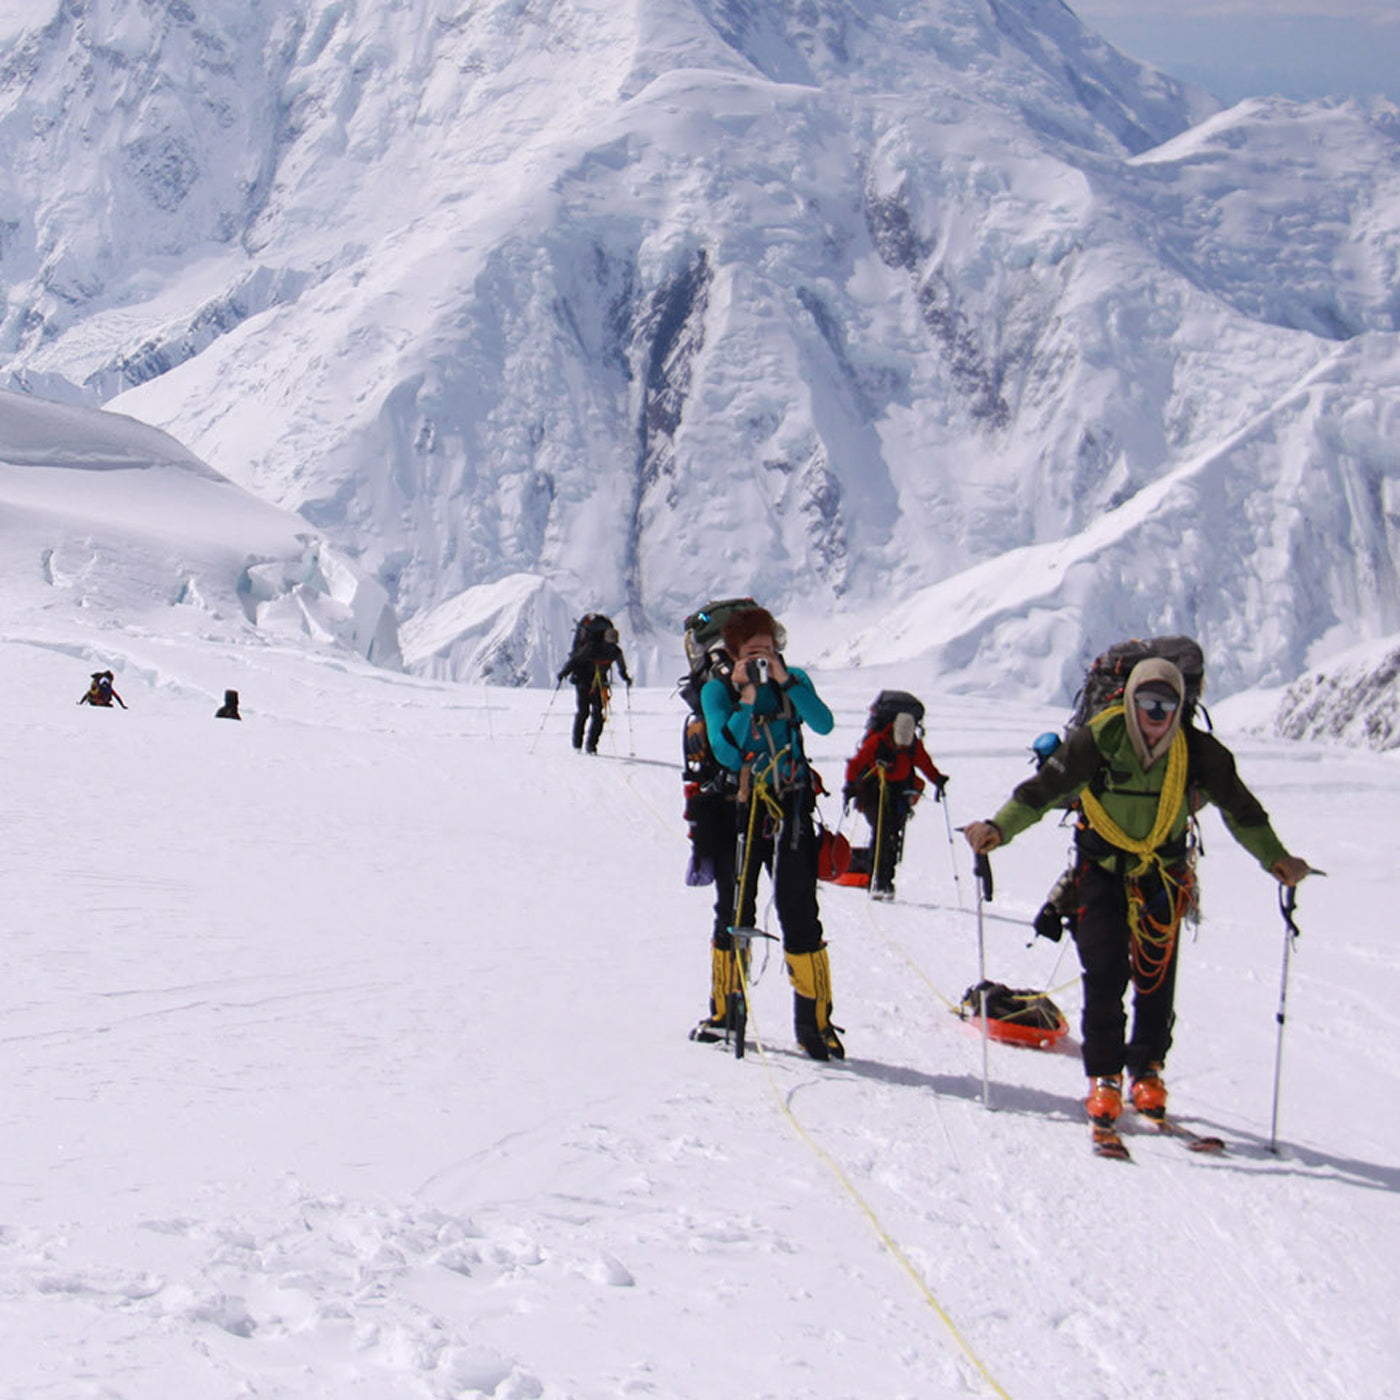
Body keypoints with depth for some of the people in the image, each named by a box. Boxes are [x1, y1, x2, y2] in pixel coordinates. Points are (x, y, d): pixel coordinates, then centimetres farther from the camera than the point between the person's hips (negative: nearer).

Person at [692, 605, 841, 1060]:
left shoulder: (794, 680, 5)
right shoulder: (717, 690, -1)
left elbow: (823, 724, -13)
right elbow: (726, 753, -14)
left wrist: (785, 681, -20)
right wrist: (746, 699, -20)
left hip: (790, 814, 0)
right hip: (738, 813, 0)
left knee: (801, 918, -5)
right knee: (733, 917, 7)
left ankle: (814, 1021, 1)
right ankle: (723, 1011, 23)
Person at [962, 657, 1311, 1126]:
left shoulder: (1200, 753, -14)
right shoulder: (1097, 741, -19)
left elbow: (1241, 810, 0)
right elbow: (1042, 789, -16)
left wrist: (1276, 859, -6)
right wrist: (999, 827, -29)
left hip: (1164, 872, 2)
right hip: (1102, 866, -2)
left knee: (1156, 978, 2)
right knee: (1105, 973, -10)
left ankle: (1147, 1071, 19)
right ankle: (1103, 1077, 3)